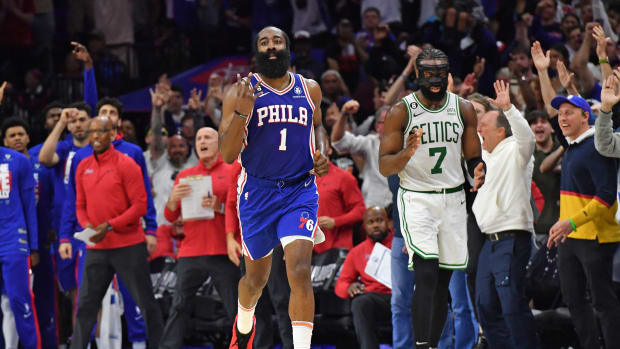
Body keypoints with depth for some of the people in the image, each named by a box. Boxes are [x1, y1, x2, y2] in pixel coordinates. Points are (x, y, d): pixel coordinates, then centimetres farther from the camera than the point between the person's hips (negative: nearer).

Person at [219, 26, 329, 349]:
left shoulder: (310, 90, 4)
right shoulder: (240, 93, -5)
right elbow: (227, 155, -9)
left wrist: (321, 153, 5)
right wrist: (242, 112, -24)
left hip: (300, 191, 1)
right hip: (258, 192, 0)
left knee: (300, 273, -19)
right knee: (256, 278, 15)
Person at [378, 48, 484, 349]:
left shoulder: (464, 109, 4)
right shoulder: (401, 112, -7)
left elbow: (473, 158, 10)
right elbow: (384, 167, -8)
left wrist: (478, 171, -13)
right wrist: (408, 152, -28)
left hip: (453, 200, 4)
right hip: (416, 199, -4)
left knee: (443, 283, 7)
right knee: (427, 276, -19)